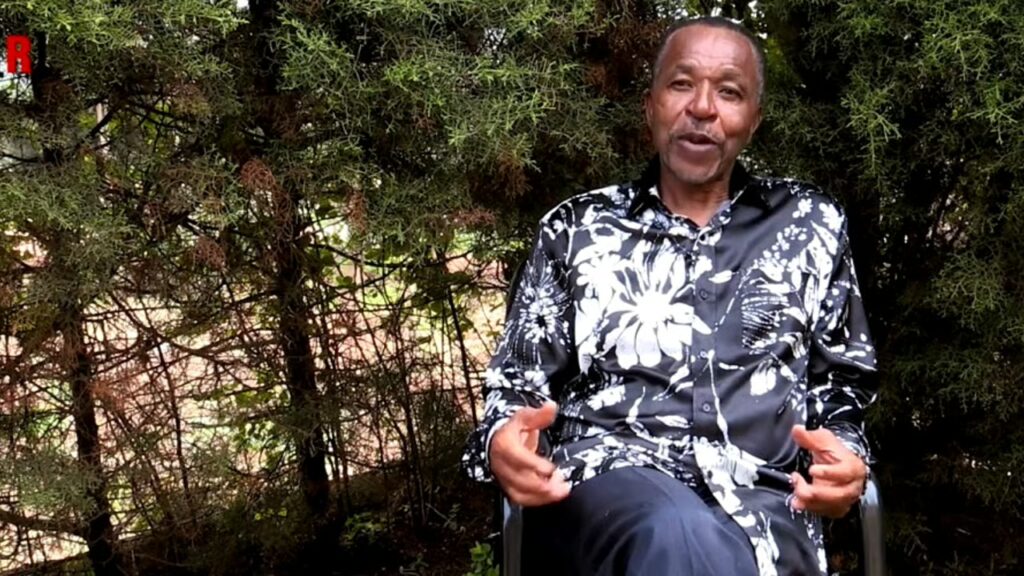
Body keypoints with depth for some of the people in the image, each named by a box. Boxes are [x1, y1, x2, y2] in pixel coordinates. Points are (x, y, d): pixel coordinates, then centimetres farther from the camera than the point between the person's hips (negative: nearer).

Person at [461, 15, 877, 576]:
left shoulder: (811, 225, 16)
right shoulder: (576, 228, 14)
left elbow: (841, 383, 21)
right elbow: (517, 384, 14)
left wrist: (844, 457, -2)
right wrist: (502, 442, -10)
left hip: (762, 494, 1)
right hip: (605, 477, -1)